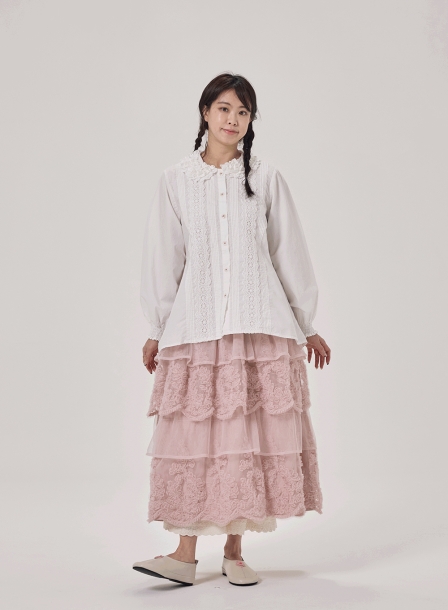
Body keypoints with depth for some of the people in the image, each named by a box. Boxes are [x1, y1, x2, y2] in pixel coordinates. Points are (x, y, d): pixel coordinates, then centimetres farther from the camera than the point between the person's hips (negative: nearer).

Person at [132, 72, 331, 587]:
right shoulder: (176, 181, 7)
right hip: (195, 322, 0)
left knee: (250, 433, 0)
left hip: (260, 323, 0)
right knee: (195, 434, -3)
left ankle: (234, 552, 11)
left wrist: (307, 324, 10)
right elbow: (163, 257, 9)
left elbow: (290, 253, 10)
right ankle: (185, 553, 4)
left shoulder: (266, 179, 8)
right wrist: (157, 330, 9)